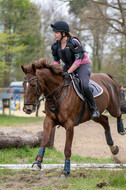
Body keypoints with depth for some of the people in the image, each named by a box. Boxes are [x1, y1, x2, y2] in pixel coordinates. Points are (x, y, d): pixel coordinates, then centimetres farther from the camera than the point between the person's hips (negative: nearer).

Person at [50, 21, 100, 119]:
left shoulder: (74, 42, -25)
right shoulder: (56, 46, -5)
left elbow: (78, 60, -26)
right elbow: (56, 62, 4)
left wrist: (68, 72, -28)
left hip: (83, 65, -7)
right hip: (69, 66, 7)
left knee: (83, 85, -28)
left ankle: (94, 108, -11)